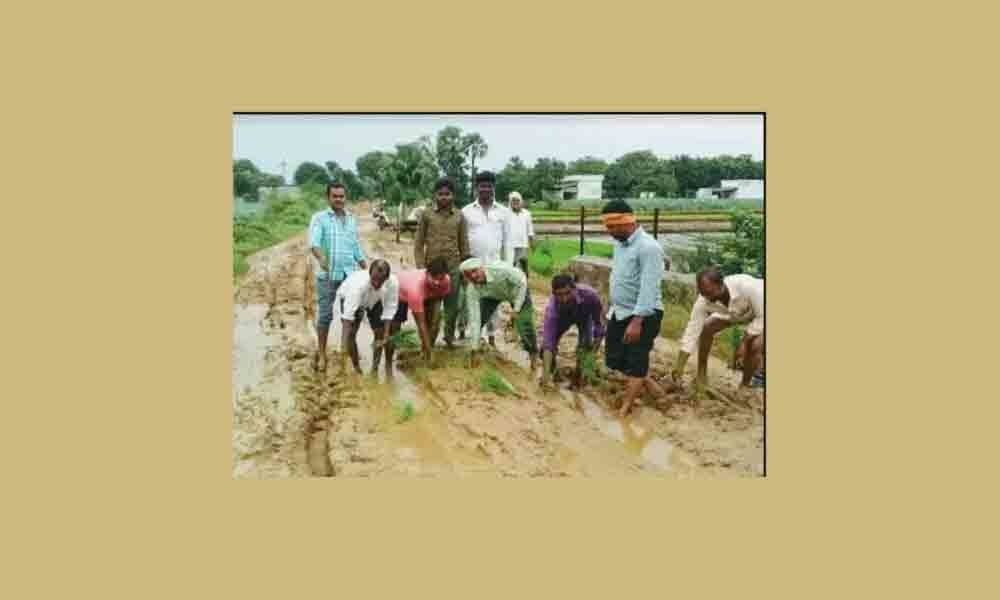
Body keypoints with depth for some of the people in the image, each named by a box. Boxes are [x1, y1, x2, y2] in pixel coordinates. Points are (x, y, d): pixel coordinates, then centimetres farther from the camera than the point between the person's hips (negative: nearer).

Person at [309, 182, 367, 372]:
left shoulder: (352, 219, 13)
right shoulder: (319, 218, -3)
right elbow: (314, 242, -18)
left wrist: (368, 271, 13)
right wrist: (321, 259, -38)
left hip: (350, 274, 4)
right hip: (327, 275, -4)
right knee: (325, 314, 0)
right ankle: (321, 353, 10)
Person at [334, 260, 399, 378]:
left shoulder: (393, 282, -37)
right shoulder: (358, 284, -46)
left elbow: (389, 310, -25)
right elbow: (347, 318, -47)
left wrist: (385, 336, -28)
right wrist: (343, 346, -51)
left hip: (375, 299, 3)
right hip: (349, 297, -3)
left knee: (380, 332, -2)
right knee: (351, 333, -15)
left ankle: (375, 368, 15)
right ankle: (356, 368, 3)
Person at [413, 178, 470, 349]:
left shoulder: (459, 216, 5)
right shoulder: (426, 215, 1)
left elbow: (464, 244, 9)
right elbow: (418, 243, 2)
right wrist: (420, 268, -4)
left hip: (453, 267, 1)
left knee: (452, 306, 6)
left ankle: (449, 338, 21)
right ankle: (429, 340, 16)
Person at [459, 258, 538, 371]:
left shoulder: (500, 269, -42)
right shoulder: (471, 290, -30)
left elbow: (522, 281, -26)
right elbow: (475, 319, -28)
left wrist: (516, 310, -27)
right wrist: (474, 350, -28)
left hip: (517, 290, -3)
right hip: (492, 295, 3)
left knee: (524, 324, -12)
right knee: (476, 319, -12)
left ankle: (533, 354, 14)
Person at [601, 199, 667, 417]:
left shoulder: (648, 247, -21)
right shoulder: (620, 243, 6)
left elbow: (648, 288, -26)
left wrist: (637, 321, -29)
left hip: (643, 315, -9)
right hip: (619, 313, 9)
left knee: (635, 365, 2)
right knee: (615, 359, 14)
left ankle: (624, 411, 13)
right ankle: (652, 387, 30)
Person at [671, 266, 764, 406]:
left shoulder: (746, 286, -45)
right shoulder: (704, 300, -32)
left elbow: (762, 316, -31)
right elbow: (692, 330, -28)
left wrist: (744, 342, -30)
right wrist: (680, 365, -30)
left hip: (760, 312, -4)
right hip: (733, 312, 4)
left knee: (755, 345, -25)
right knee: (705, 328, -11)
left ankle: (745, 384, 1)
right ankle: (702, 374, 7)